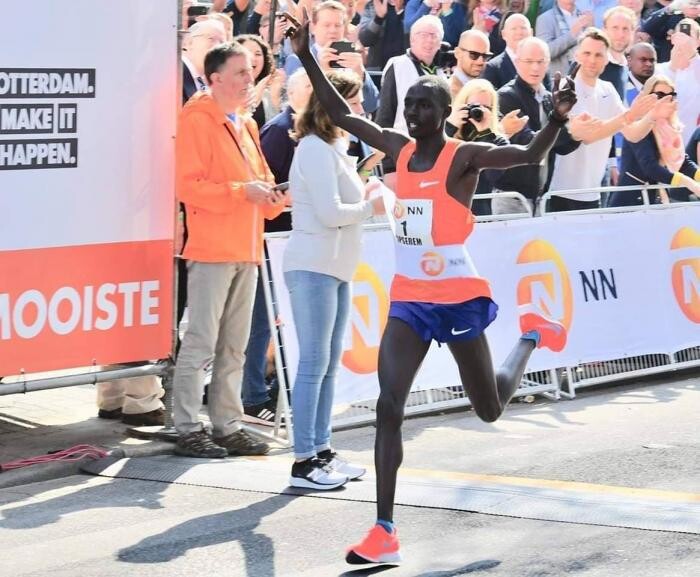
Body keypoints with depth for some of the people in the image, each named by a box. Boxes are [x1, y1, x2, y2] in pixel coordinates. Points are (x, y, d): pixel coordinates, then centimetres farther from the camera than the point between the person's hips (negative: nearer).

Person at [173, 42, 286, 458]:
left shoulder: (246, 125, 18)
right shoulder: (197, 120, -7)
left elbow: (261, 179, 24)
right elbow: (189, 186, -15)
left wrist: (272, 196, 2)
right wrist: (242, 191, -20)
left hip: (246, 249, 8)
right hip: (212, 250, -8)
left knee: (234, 346, 11)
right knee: (201, 343, -7)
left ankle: (228, 426, 16)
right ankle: (188, 430, -4)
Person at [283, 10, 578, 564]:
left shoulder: (465, 157, -12)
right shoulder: (400, 149, 4)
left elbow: (529, 155, -25)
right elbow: (341, 113, 13)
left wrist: (558, 118, -43)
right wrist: (307, 58, 8)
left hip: (458, 298, -4)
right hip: (409, 300, 4)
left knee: (490, 410, 13)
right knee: (389, 405, -11)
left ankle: (531, 335, 44)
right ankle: (385, 532, -12)